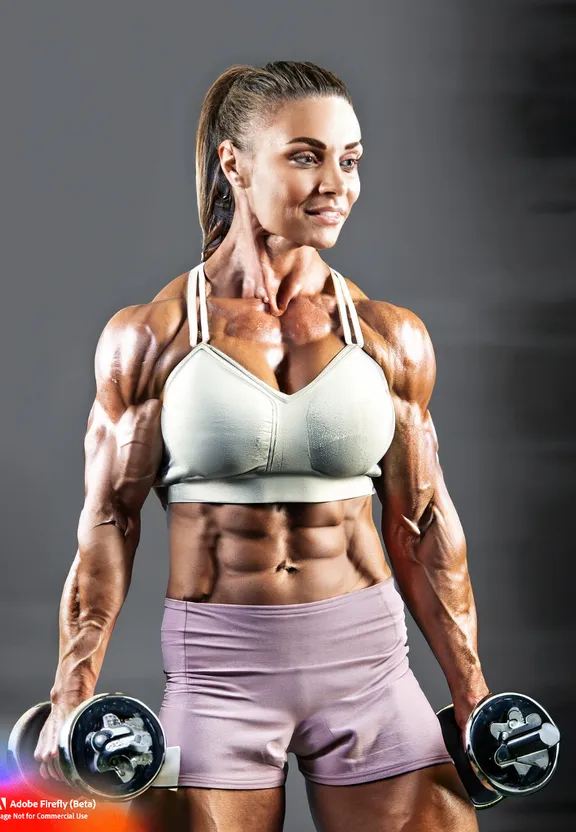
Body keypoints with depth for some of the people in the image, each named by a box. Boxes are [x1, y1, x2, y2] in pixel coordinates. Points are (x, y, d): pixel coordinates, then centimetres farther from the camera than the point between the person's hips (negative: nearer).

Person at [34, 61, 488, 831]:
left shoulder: (391, 337, 2)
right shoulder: (150, 335, -3)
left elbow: (422, 527, 8)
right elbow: (108, 526, 0)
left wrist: (473, 696, 8)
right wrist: (72, 702, -7)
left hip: (367, 661, 2)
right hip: (217, 671, -2)